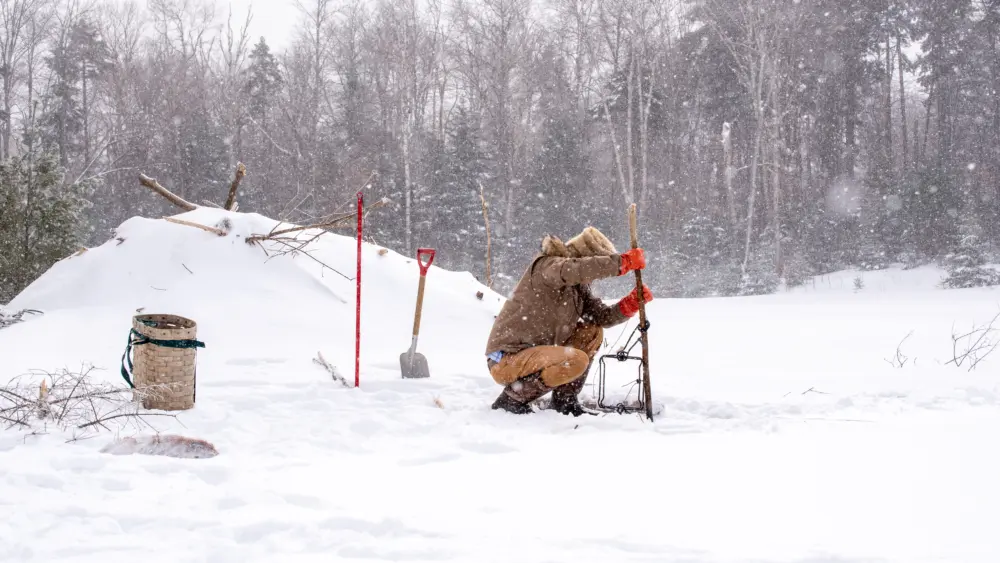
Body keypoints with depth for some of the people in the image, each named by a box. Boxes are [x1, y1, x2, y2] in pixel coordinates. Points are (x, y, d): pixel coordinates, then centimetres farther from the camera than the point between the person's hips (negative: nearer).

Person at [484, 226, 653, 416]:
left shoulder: (578, 286, 11)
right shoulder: (547, 265, -16)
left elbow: (602, 317, 5)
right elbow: (572, 270, -40)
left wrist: (632, 303, -13)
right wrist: (623, 262, -37)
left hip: (535, 353, 9)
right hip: (507, 360, -9)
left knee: (592, 332, 8)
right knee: (577, 361, -28)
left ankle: (565, 400, 9)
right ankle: (513, 398, -11)